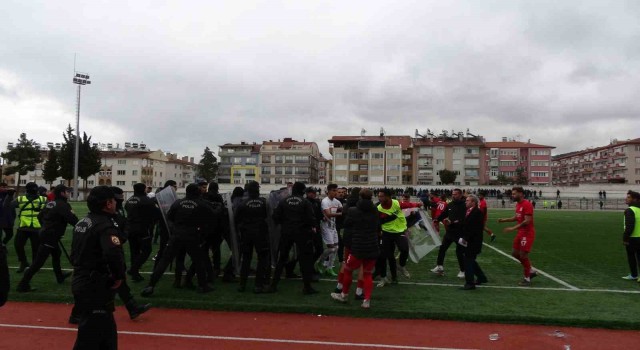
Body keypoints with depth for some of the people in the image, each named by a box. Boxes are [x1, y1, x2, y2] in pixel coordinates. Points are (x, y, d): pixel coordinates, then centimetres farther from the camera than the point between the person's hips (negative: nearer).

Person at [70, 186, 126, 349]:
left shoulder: (82, 222, 11)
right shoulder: (105, 225, -19)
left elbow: (75, 253, 19)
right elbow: (114, 254, -35)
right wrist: (119, 276, -20)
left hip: (81, 282, 10)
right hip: (96, 287, -10)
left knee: (107, 331, 20)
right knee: (90, 336, -1)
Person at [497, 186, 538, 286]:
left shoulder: (527, 205, -19)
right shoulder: (518, 204, 10)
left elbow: (527, 221, -24)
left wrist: (513, 228, -26)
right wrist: (504, 220, 6)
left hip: (527, 234, -9)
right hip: (521, 233, 9)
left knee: (523, 255, -4)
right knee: (515, 253, 13)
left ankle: (527, 279, 11)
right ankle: (531, 271, 28)